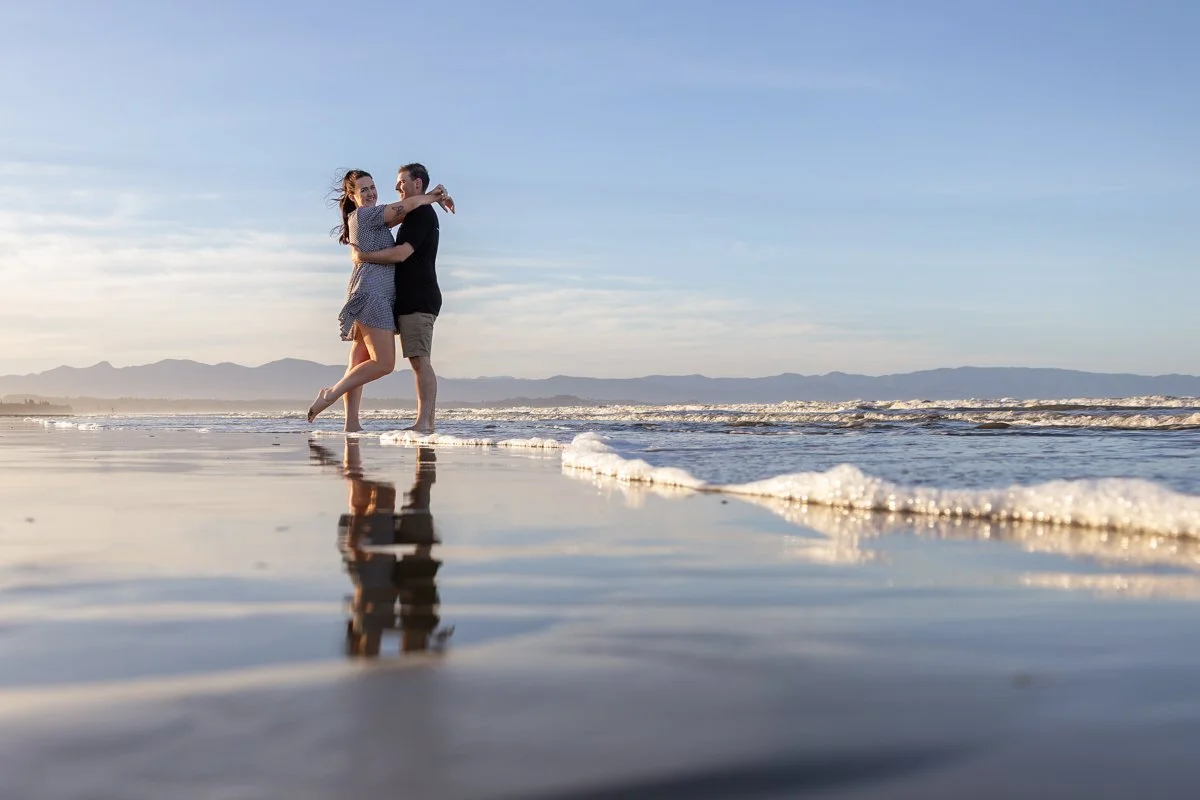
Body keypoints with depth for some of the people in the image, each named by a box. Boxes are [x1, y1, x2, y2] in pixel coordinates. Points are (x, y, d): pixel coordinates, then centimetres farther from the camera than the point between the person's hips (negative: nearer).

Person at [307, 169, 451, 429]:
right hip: (370, 293, -10)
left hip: (378, 295, 10)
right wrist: (434, 198, 7)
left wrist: (431, 196, 15)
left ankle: (352, 423, 4)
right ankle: (332, 393, -8)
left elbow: (400, 210, 27)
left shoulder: (370, 218, 23)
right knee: (384, 363, -14)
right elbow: (408, 204, -9)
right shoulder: (364, 214, -5)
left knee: (359, 364, 5)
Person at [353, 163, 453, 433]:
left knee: (420, 361, -15)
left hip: (418, 299, -10)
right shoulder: (424, 214, 23)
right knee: (420, 362, 6)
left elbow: (401, 253, -20)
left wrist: (363, 256, -11)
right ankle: (427, 422, 4)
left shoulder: (420, 214, -9)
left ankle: (423, 422, -20)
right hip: (414, 299, 10)